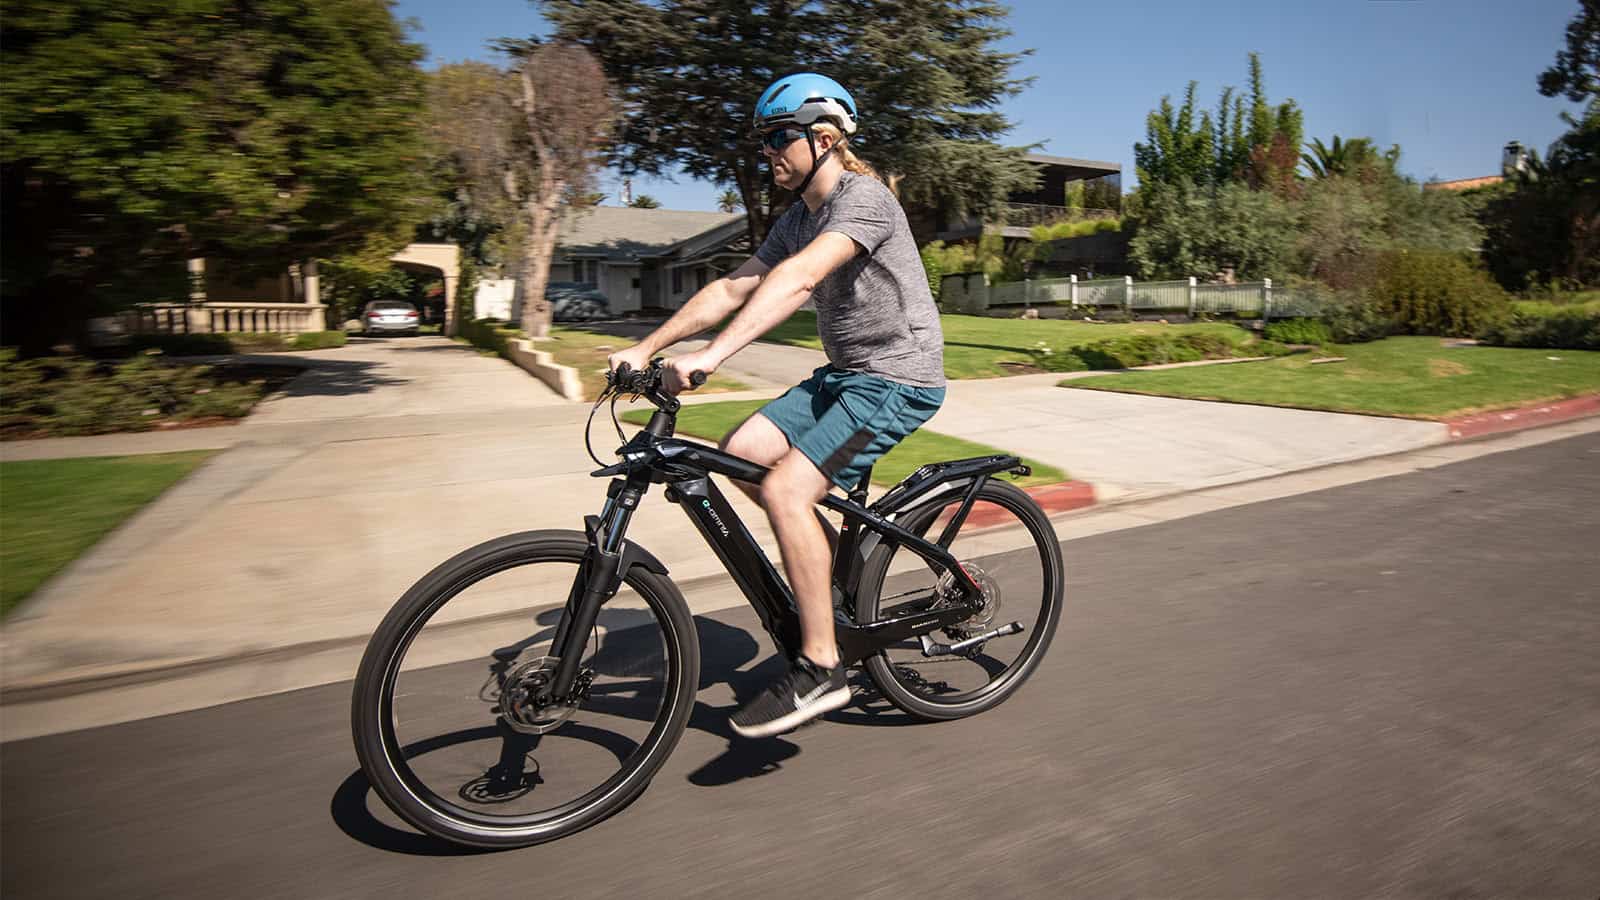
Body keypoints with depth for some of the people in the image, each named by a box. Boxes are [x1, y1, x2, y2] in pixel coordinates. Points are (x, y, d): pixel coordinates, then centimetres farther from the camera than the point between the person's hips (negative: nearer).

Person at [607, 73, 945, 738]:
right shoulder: (797, 219, 12)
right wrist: (646, 348, 1)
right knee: (740, 453, -1)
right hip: (843, 373, 9)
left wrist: (712, 355, -43)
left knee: (785, 488, -22)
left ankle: (820, 669, -12)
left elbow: (798, 279, -33)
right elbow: (731, 288, 9)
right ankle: (838, 567, 17)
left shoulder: (864, 197, -17)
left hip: (897, 379, -9)